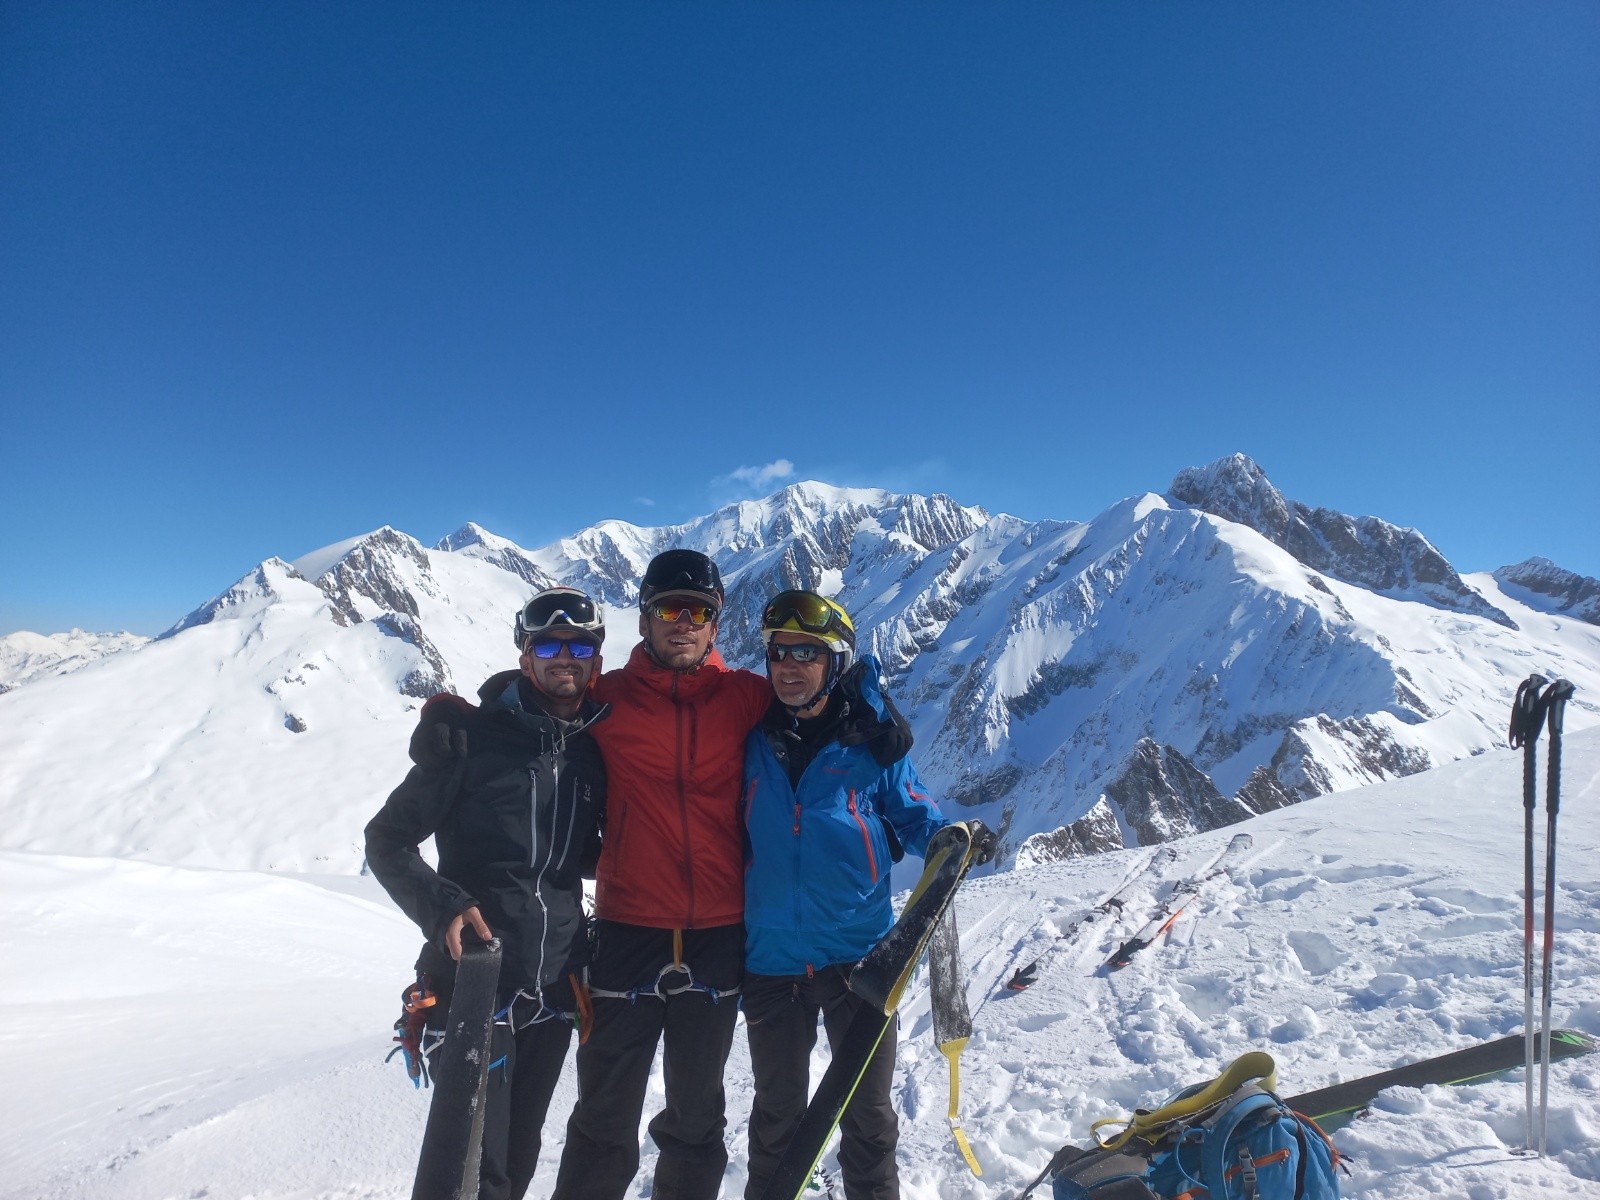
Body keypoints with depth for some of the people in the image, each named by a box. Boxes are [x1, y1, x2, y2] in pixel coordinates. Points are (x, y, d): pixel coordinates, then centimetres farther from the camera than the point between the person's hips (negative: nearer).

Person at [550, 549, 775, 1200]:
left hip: (718, 934, 1)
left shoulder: (747, 698, 0)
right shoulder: (605, 697, -2)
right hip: (627, 931, -1)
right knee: (605, 1122, 11)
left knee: (697, 1118, 19)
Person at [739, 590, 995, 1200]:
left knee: (867, 1111, 13)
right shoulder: (752, 742, -1)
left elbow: (913, 816, 2)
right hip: (771, 960, 2)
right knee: (776, 1111, 19)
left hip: (856, 954, -1)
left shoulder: (869, 742, -6)